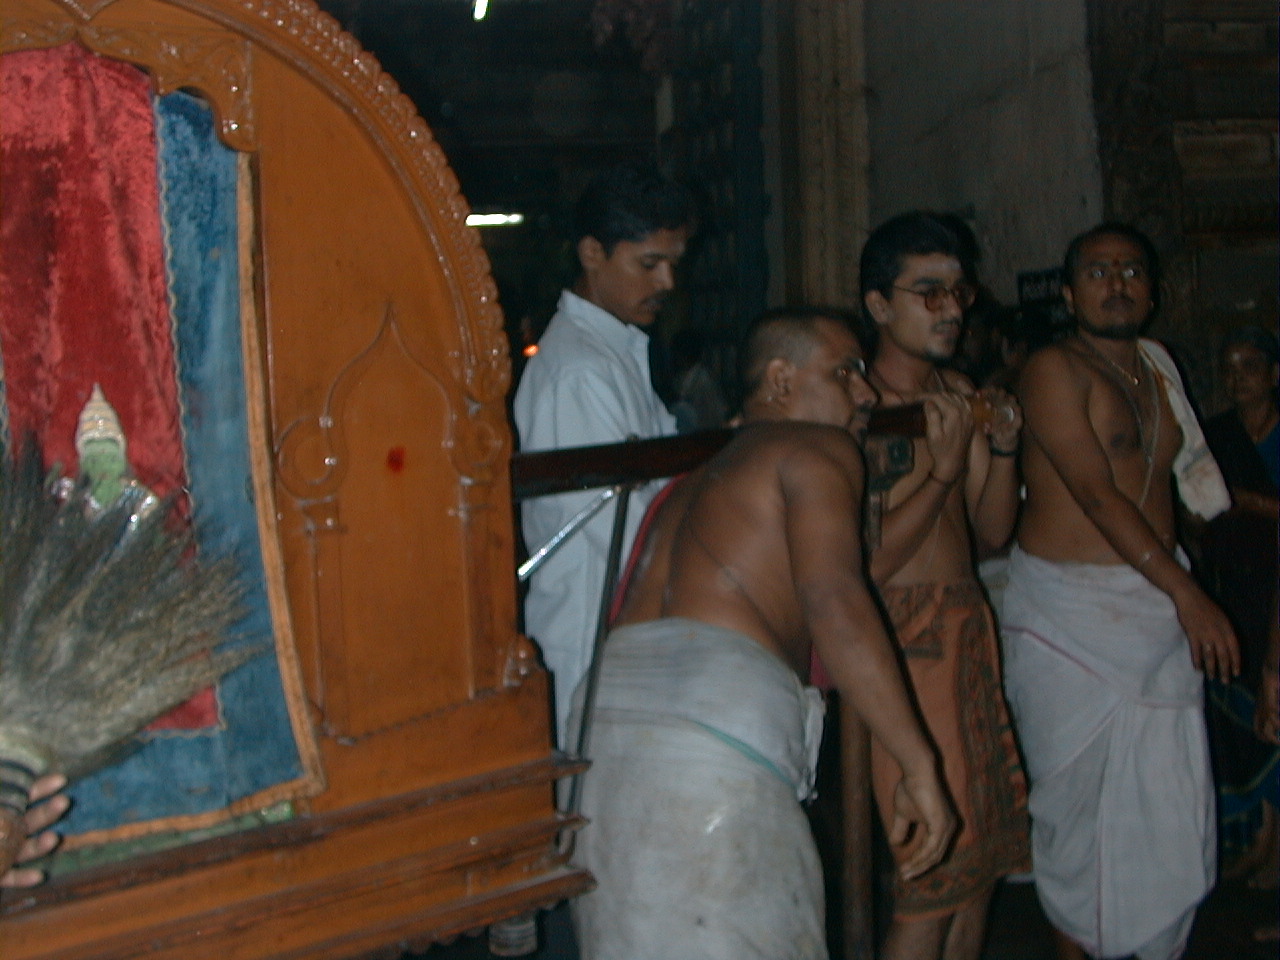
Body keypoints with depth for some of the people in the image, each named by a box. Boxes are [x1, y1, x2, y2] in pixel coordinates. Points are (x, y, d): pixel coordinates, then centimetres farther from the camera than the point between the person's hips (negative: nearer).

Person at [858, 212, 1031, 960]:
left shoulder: (960, 394, 11)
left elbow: (993, 532, 12)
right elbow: (867, 563, -18)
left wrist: (1002, 449, -4)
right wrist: (946, 468, -18)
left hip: (968, 626, 8)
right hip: (899, 638, -8)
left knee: (984, 852, 13)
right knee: (936, 866, -4)